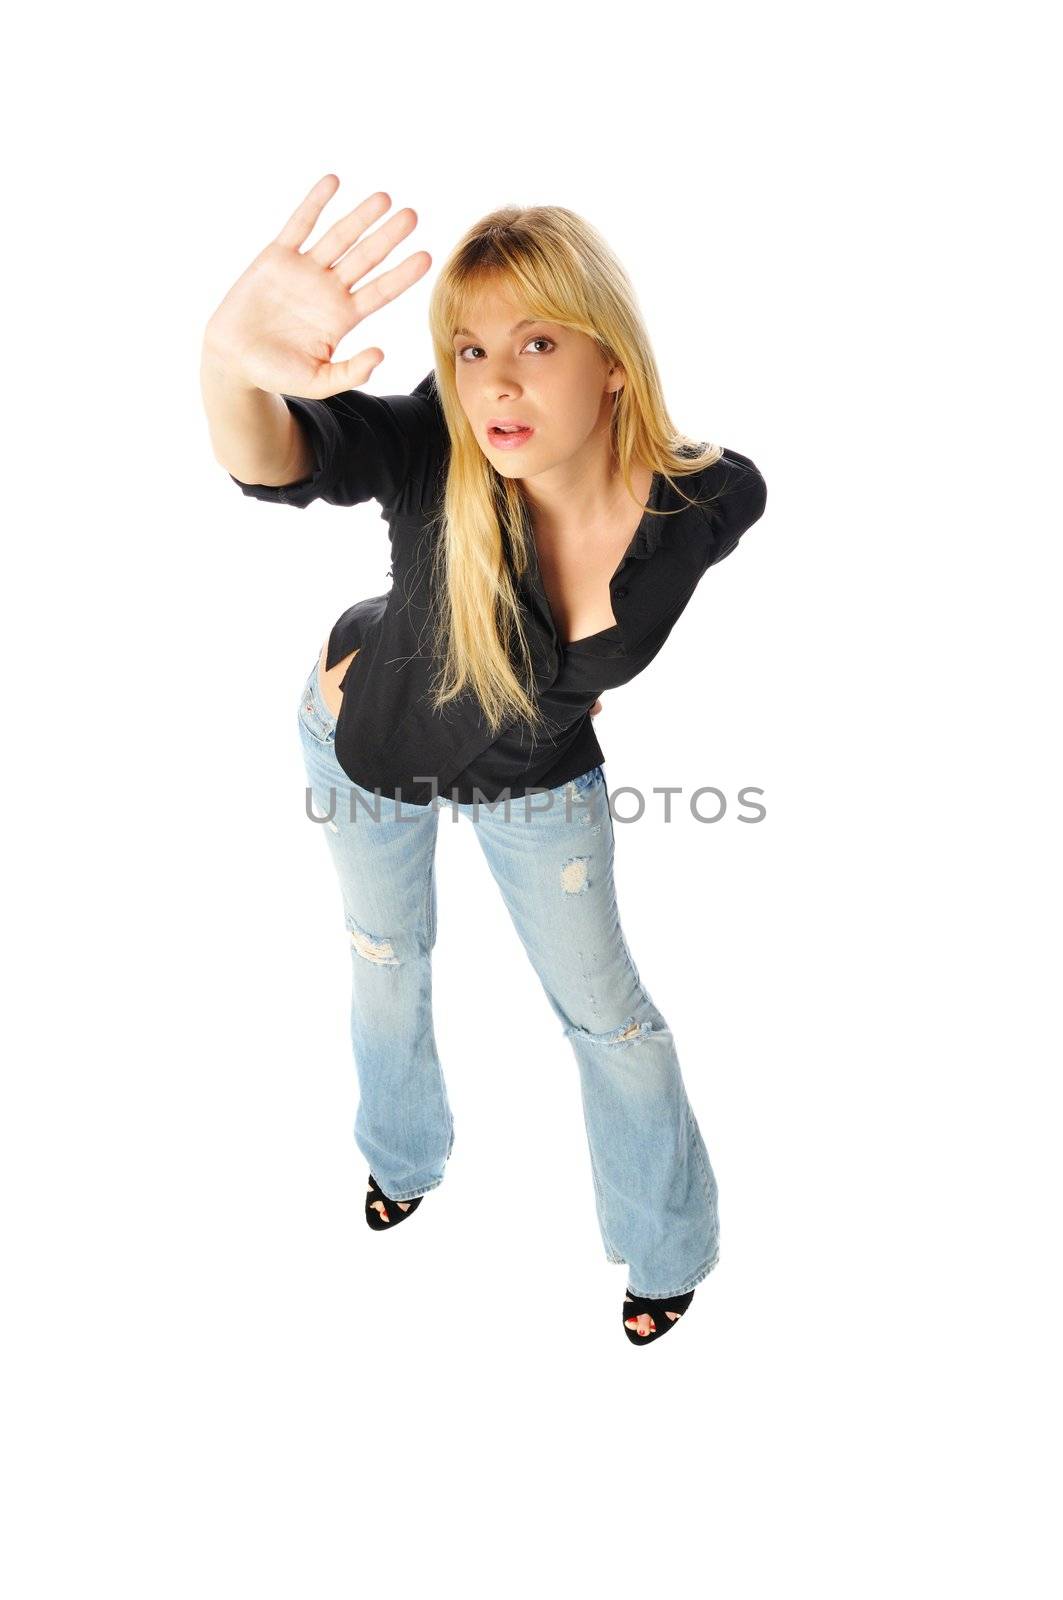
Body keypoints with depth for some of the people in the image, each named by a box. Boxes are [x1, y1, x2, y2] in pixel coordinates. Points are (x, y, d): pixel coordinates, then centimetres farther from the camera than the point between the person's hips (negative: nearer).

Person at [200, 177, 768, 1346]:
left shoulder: (714, 498, -29)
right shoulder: (436, 452, -36)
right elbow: (274, 461, -55)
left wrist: (589, 661, -3)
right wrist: (234, 362, -78)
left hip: (540, 771, 0)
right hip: (373, 738, 0)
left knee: (604, 1004, 11)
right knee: (388, 963, 23)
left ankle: (668, 1247, 40)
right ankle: (402, 1155, 57)